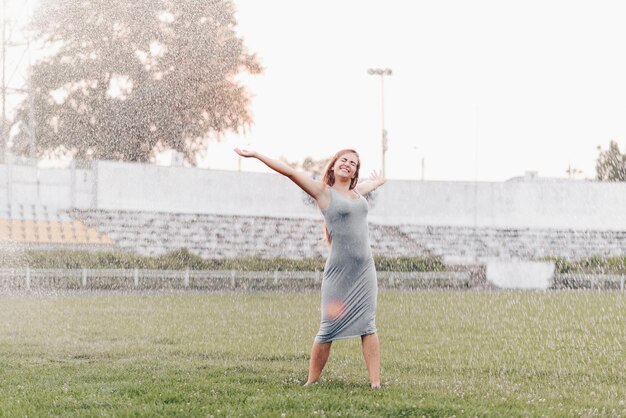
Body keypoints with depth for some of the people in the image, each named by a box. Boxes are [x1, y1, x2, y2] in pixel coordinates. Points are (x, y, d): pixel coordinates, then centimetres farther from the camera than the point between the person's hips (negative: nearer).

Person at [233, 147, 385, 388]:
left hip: (365, 270, 5)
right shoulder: (323, 192, 1)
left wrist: (378, 181, 65)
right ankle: (312, 381, 10)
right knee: (329, 329, -2)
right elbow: (290, 172, -3)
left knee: (368, 326, -1)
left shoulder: (358, 191, 16)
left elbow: (374, 182, 40)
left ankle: (375, 382, -1)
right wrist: (255, 155, -6)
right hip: (339, 271, -5)